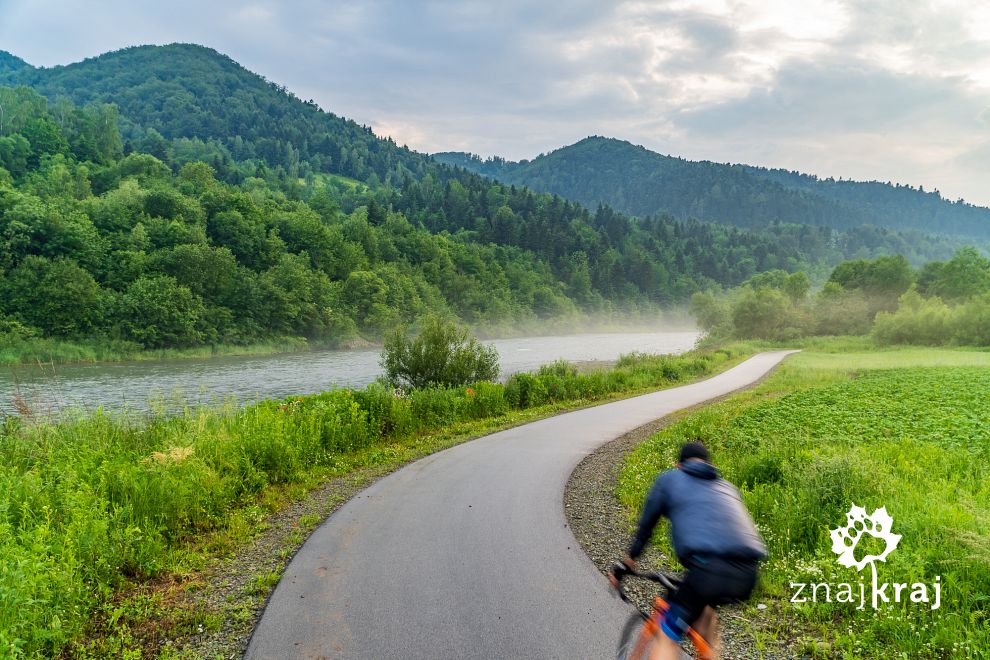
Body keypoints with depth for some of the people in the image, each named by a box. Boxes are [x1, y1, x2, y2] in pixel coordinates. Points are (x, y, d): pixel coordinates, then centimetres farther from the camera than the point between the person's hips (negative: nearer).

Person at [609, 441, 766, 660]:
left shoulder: (669, 479, 20)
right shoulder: (727, 487, 32)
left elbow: (646, 526, 24)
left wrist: (627, 562, 37)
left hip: (709, 568, -5)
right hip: (748, 576, 5)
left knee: (666, 639, 3)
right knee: (704, 602, 34)